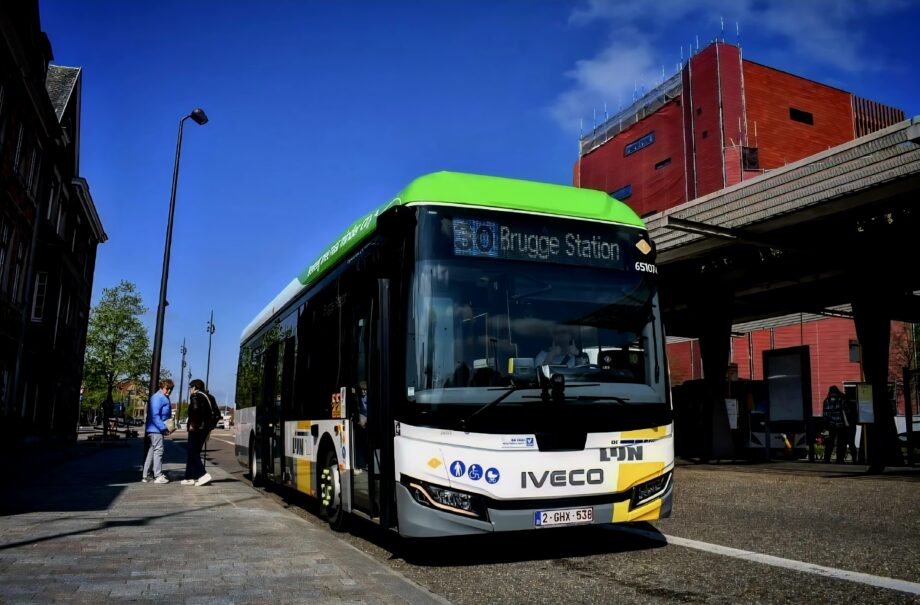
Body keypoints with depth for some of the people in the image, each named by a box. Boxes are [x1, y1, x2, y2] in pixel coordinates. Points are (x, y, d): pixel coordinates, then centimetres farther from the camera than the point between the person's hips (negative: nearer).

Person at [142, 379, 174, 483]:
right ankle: (158, 476, -4)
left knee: (152, 451, 13)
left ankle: (145, 476, 19)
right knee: (158, 450, -7)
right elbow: (154, 415, -22)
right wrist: (164, 428, -22)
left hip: (158, 429, 11)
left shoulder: (165, 398, 17)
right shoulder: (157, 397, -15)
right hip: (156, 429, -11)